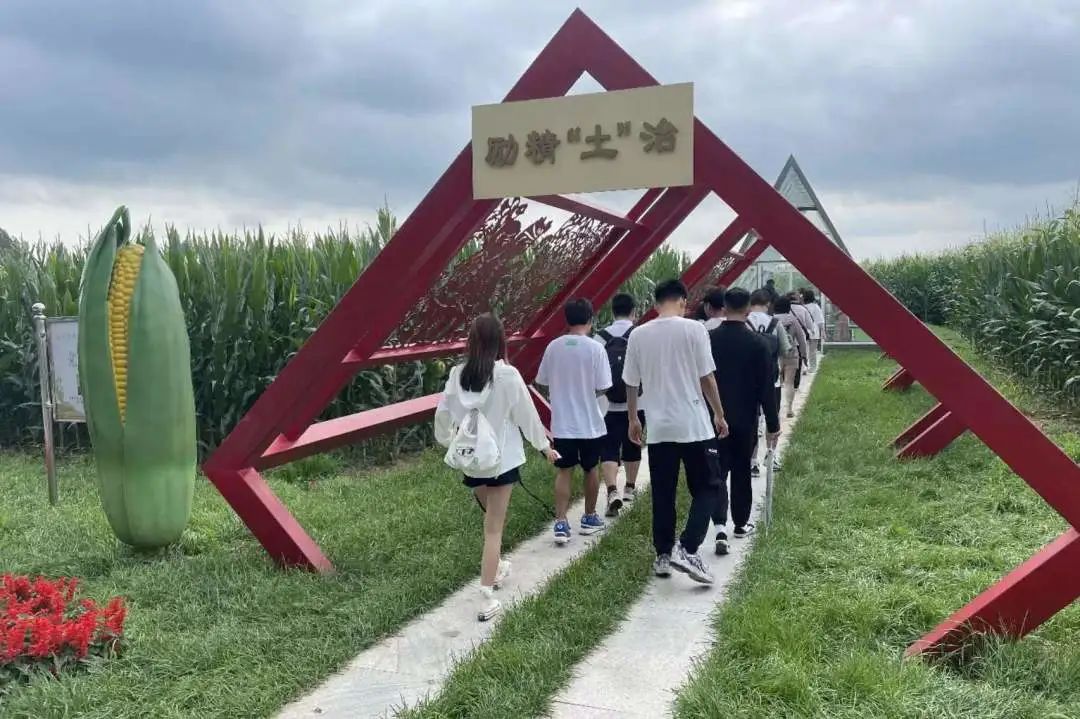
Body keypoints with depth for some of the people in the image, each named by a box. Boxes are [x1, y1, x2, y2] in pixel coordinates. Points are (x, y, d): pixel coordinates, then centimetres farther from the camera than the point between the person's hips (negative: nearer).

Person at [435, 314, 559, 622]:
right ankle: (486, 598, 0)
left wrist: (447, 440, 25)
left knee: (491, 517, 27)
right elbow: (526, 414, -7)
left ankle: (496, 567, 43)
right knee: (494, 527, 1)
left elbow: (443, 413, 5)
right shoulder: (507, 374, -14)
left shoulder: (458, 374, -3)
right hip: (501, 458, -4)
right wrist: (544, 445, 7)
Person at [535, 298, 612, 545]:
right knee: (591, 468, 16)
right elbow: (602, 388, -12)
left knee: (564, 471, 7)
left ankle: (561, 524, -2)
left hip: (562, 422, 2)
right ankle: (589, 518, 28)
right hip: (590, 421, -2)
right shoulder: (595, 348, -12)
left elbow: (541, 383, 3)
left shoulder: (553, 347, -3)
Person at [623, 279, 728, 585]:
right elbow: (707, 378, -7)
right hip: (695, 424, -3)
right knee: (707, 488, 8)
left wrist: (633, 419, 21)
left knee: (662, 495, 12)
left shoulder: (638, 335, 2)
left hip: (659, 427, 4)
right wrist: (719, 414, 6)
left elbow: (631, 383, 8)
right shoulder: (694, 329, -8)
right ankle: (687, 550, -6)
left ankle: (663, 556, 18)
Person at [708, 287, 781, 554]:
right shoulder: (756, 343, -10)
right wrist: (772, 425, -1)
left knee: (717, 471, 4)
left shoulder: (708, 339, -6)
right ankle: (740, 524, 27)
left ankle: (720, 525, -11)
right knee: (741, 471, 14)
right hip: (745, 419, 0)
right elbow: (766, 388, -8)